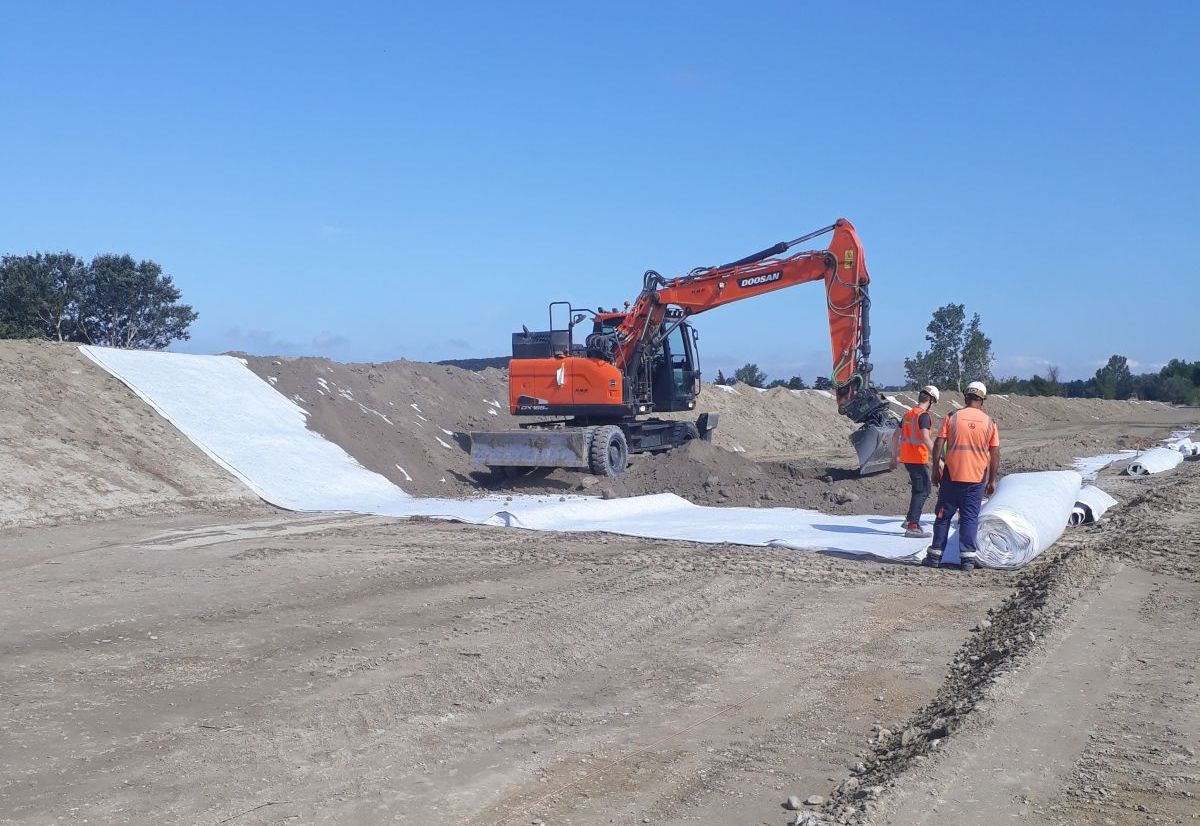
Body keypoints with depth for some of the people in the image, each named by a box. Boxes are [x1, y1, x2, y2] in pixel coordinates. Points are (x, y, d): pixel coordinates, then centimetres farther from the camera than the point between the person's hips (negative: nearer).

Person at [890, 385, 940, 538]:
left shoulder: (908, 414, 13)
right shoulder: (924, 416, -12)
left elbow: (895, 436, 18)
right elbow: (926, 438, -25)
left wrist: (894, 457, 25)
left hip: (906, 458, 8)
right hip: (918, 459, -8)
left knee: (925, 488, 20)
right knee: (922, 491, -4)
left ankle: (910, 519, 20)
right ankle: (912, 526, -7)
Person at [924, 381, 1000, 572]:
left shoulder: (952, 417, -3)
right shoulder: (989, 422, 1)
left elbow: (938, 444, -5)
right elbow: (995, 454, 2)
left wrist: (936, 470, 4)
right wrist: (992, 480, 10)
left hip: (952, 476, -1)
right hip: (977, 479, 1)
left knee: (943, 516, 9)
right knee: (970, 518, 6)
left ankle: (935, 555, 12)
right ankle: (967, 557, 2)